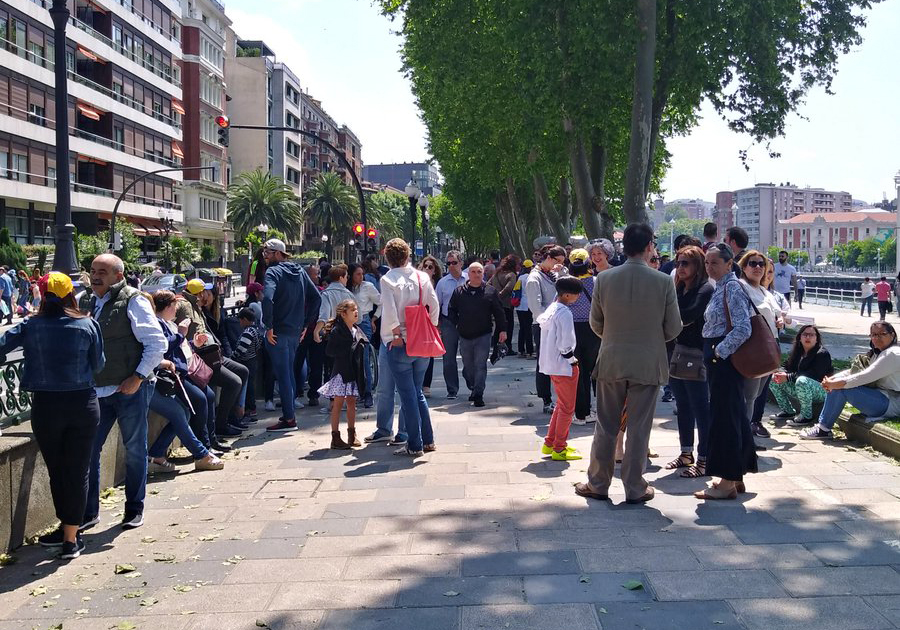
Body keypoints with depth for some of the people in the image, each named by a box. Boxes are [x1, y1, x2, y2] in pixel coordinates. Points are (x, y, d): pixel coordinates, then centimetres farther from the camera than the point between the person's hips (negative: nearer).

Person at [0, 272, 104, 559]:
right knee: (77, 471, 6)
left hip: (45, 406, 1)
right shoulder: (87, 325, -5)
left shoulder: (30, 326, -4)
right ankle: (71, 537, 8)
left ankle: (68, 529, 28)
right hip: (83, 404, 0)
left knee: (56, 470, 16)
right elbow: (98, 365, 2)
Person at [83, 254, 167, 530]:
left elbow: (157, 343, -11)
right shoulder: (88, 305, 14)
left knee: (134, 450, 6)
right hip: (97, 391, 6)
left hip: (131, 389, -6)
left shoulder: (133, 301, -7)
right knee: (87, 450, 5)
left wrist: (138, 377, -15)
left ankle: (134, 510, 20)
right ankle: (88, 512, 17)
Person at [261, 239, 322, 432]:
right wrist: (305, 323, 15)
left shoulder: (273, 271, -12)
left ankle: (289, 419, 1)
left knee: (282, 375, -3)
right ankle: (289, 414, 25)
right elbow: (316, 297, 15)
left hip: (278, 332, -8)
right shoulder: (299, 271, 12)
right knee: (289, 373, 18)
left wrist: (269, 326, -20)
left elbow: (267, 298, -28)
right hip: (296, 331, 8)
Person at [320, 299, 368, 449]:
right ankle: (335, 437, 4)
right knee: (338, 403, -1)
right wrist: (348, 351, -18)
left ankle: (352, 435, 21)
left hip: (354, 372, 6)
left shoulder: (357, 331, 10)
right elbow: (329, 351, -15)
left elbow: (363, 347, 19)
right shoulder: (336, 331, -11)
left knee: (352, 402, 12)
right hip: (341, 372, -6)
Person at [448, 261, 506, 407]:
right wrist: (457, 324, 5)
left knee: (480, 366, -7)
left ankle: (478, 395, -5)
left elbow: (499, 312, 5)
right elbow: (451, 310, 16)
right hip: (465, 336, 3)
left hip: (483, 335, -2)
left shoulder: (490, 291, 2)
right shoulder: (459, 292, 5)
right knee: (468, 366, 11)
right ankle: (473, 389, 29)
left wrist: (502, 330, 1)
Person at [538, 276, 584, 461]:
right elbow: (566, 343, -23)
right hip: (564, 365, -10)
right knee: (567, 408, 2)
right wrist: (573, 360, -7)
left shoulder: (551, 309, 9)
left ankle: (549, 444, 26)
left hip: (552, 363, 10)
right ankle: (559, 449, 9)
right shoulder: (564, 313, -20)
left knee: (561, 405, 21)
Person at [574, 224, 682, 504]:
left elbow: (595, 323, 3)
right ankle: (634, 489, 16)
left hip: (611, 362, 1)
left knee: (606, 427, 12)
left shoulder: (604, 279, -7)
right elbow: (673, 328, -3)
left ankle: (598, 484, 21)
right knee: (638, 429, 8)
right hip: (648, 364, -1)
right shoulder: (663, 282, -11)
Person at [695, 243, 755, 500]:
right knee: (734, 415, 14)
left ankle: (727, 482, 2)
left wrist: (720, 351, -16)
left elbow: (743, 329, -22)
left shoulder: (732, 287, -14)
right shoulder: (721, 287, 14)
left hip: (725, 360, -10)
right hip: (718, 360, 10)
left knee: (724, 416, -5)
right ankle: (736, 476, 24)